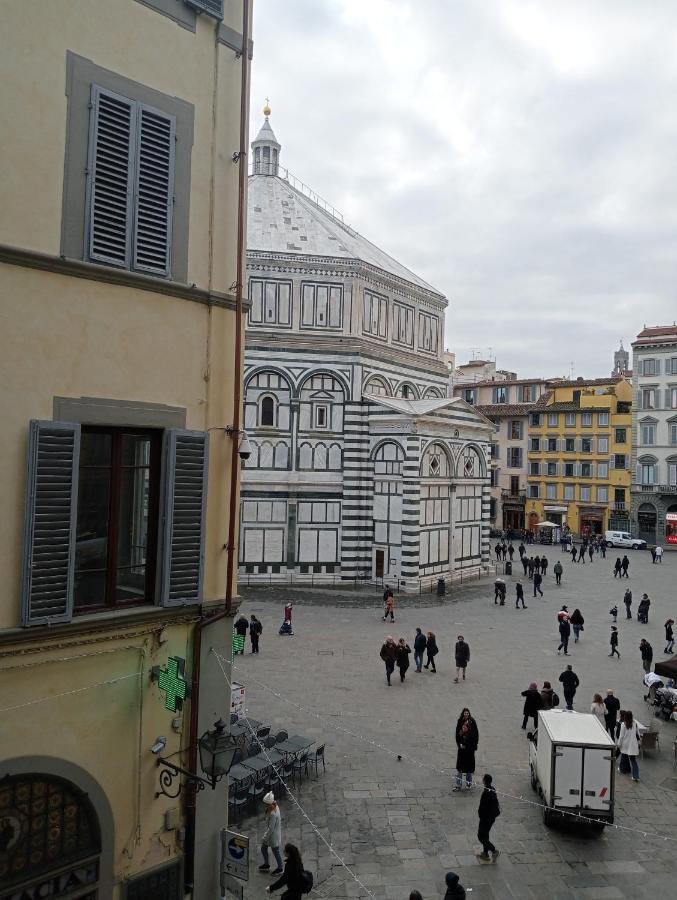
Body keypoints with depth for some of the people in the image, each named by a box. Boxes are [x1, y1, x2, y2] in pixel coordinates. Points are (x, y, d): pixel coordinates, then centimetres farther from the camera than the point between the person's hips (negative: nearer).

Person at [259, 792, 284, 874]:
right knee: (263, 848, 23)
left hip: (273, 835, -9)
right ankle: (266, 865, 45)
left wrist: (265, 838, -18)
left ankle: (280, 869, 36)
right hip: (270, 832, 9)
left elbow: (271, 828, -28)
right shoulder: (275, 806, -9)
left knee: (276, 852, 14)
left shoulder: (273, 814, -36)